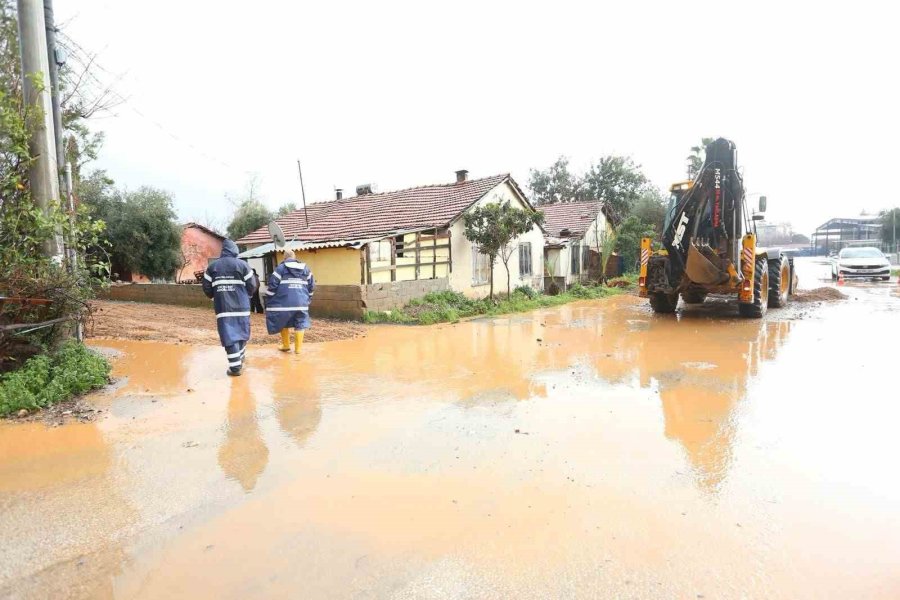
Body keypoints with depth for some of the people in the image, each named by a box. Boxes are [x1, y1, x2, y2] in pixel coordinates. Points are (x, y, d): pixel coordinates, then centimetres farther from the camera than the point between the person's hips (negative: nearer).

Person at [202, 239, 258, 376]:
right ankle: (240, 360, 30)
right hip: (241, 307, 0)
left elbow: (207, 289, 6)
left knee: (229, 336, -1)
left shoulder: (212, 267, 6)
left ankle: (235, 367, -4)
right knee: (241, 334, 17)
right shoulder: (242, 264, 0)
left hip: (223, 308, 0)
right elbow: (252, 286, 0)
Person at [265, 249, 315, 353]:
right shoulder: (305, 268, 13)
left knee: (283, 323, 15)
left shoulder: (280, 268, 0)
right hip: (301, 302, 3)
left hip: (285, 302, -3)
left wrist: (268, 301, 4)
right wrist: (308, 298, 26)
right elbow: (311, 286, 15)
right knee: (300, 325, 6)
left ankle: (286, 346, 22)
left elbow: (272, 285, -4)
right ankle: (298, 348, 6)